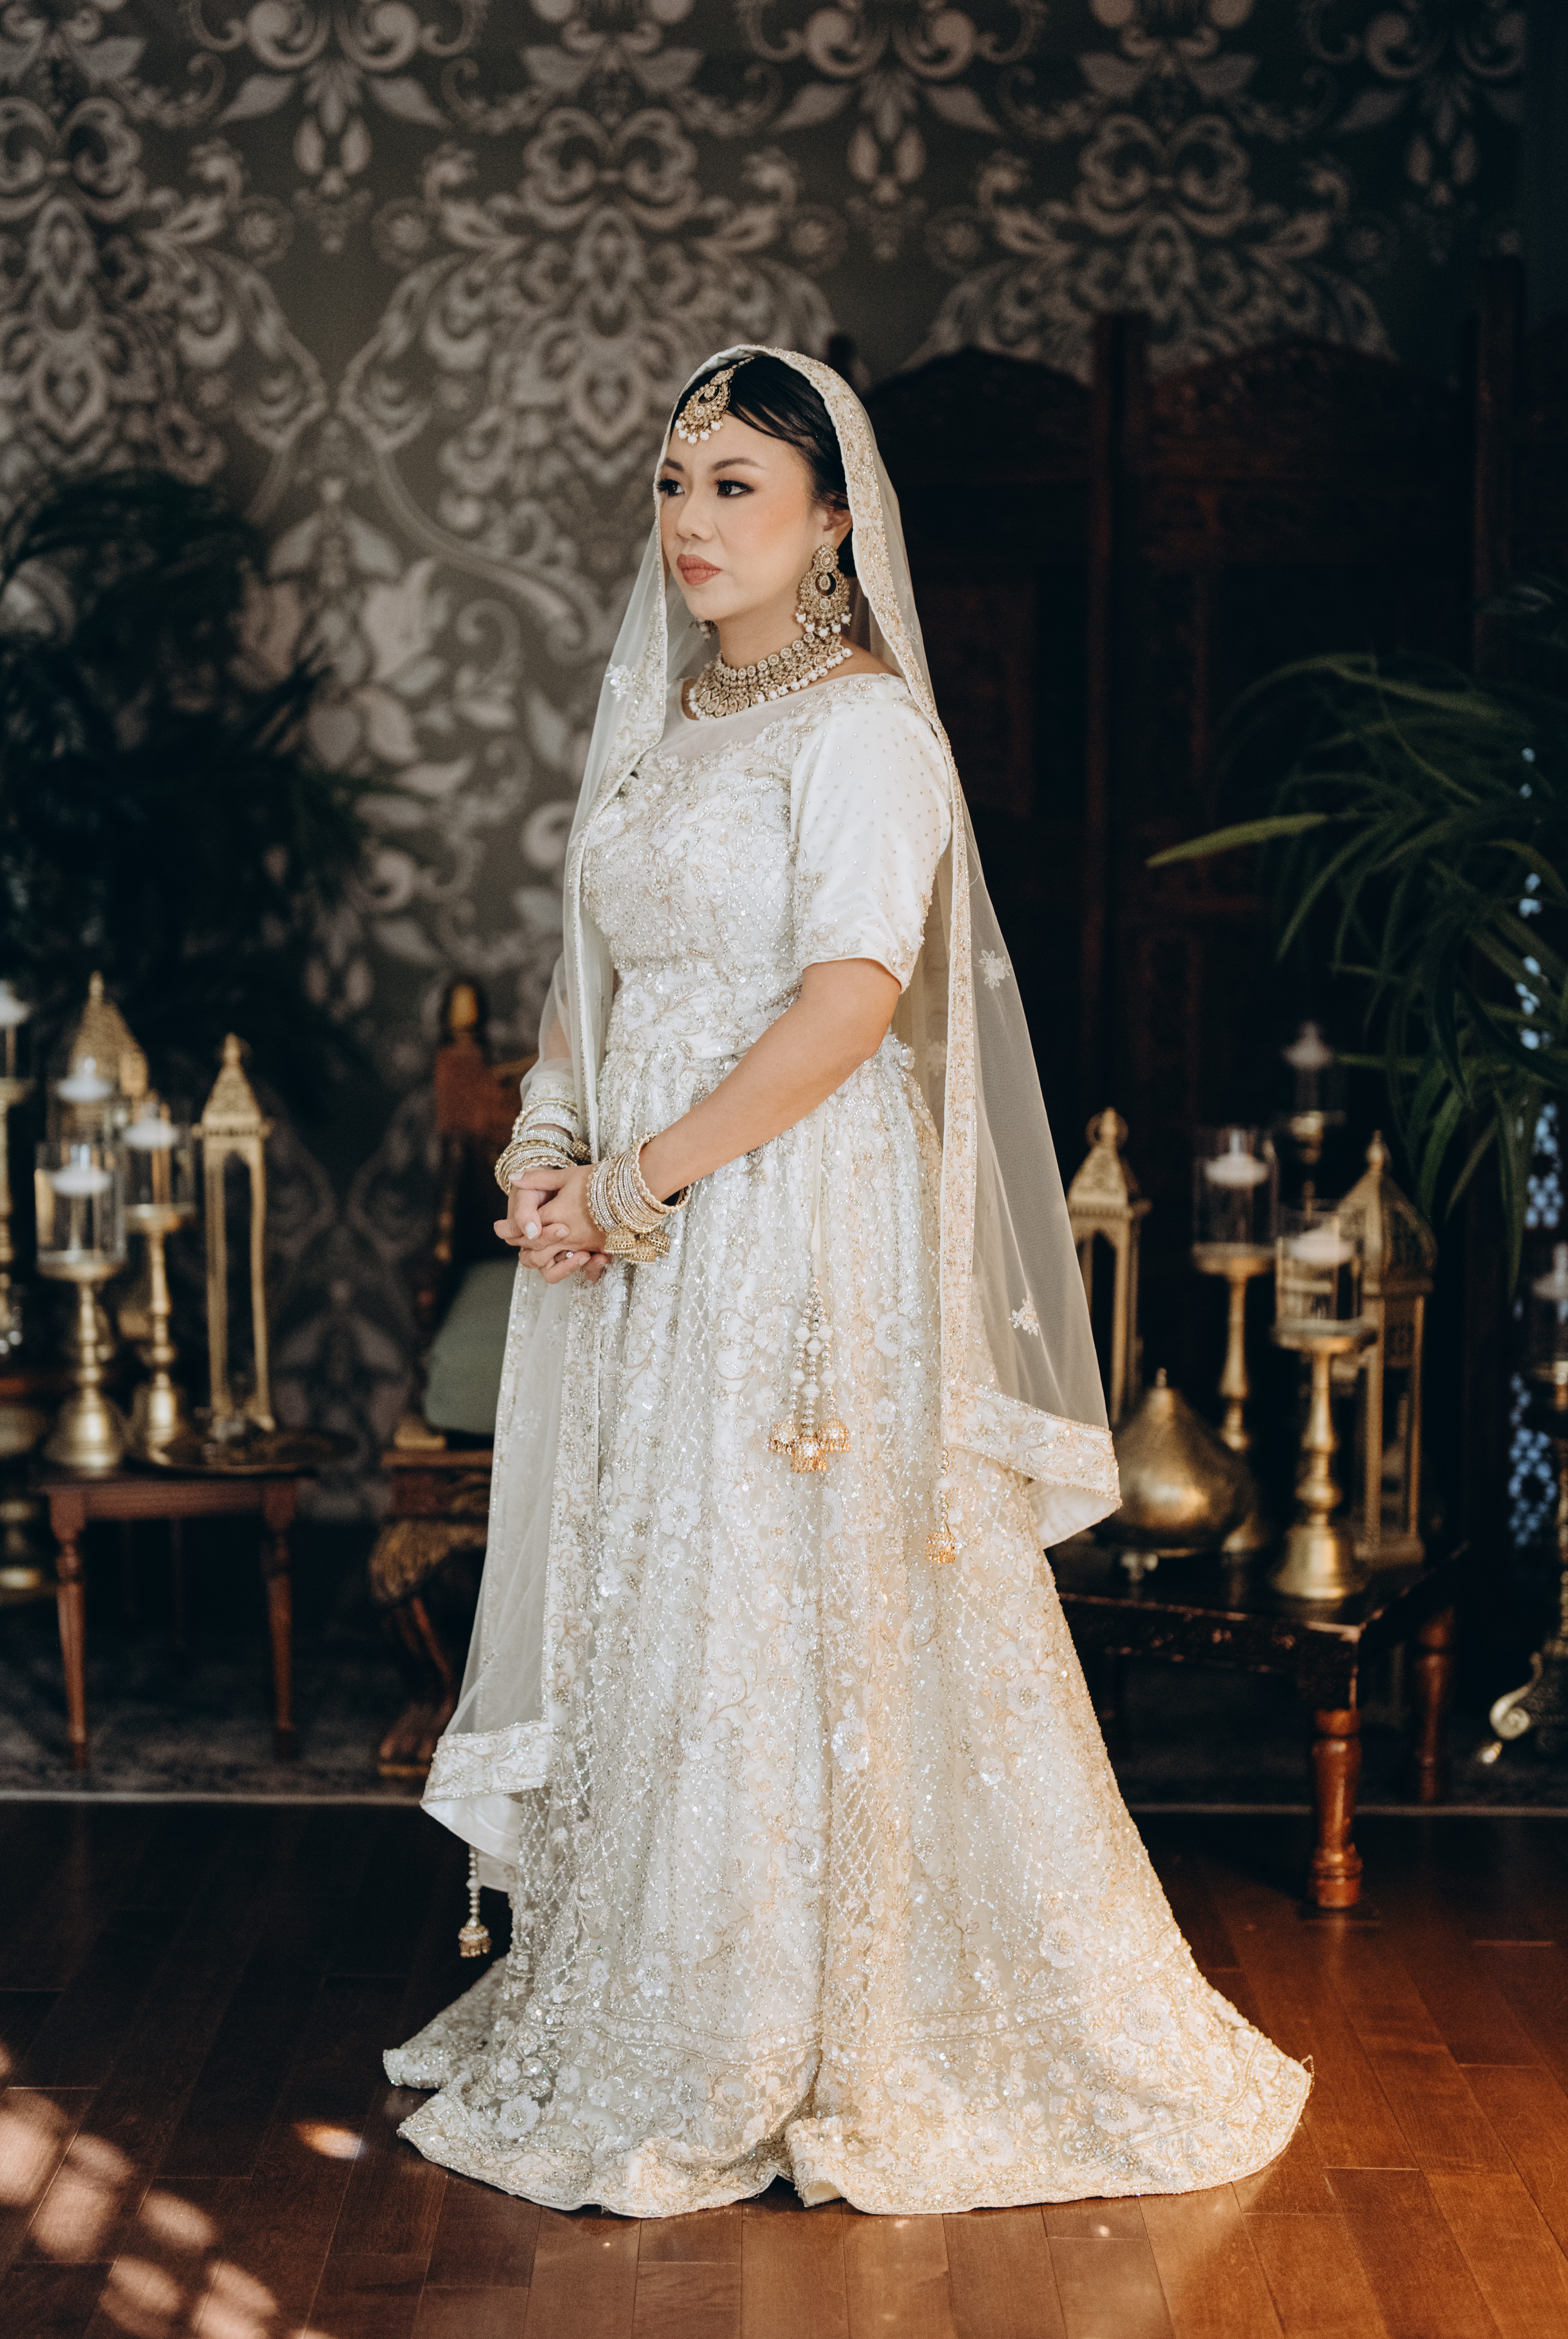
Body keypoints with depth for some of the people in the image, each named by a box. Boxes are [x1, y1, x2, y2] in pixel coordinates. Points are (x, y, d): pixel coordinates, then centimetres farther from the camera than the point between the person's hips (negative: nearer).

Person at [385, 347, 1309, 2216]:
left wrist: (637, 1182, -17)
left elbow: (853, 998, -19)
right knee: (638, 1612, 12)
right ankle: (626, 2018, 25)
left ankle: (740, 2079, 9)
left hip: (798, 1225, -8)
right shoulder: (661, 724, 15)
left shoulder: (861, 726, -9)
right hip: (644, 1232, 8)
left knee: (774, 1615, -3)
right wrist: (547, 1151, 0)